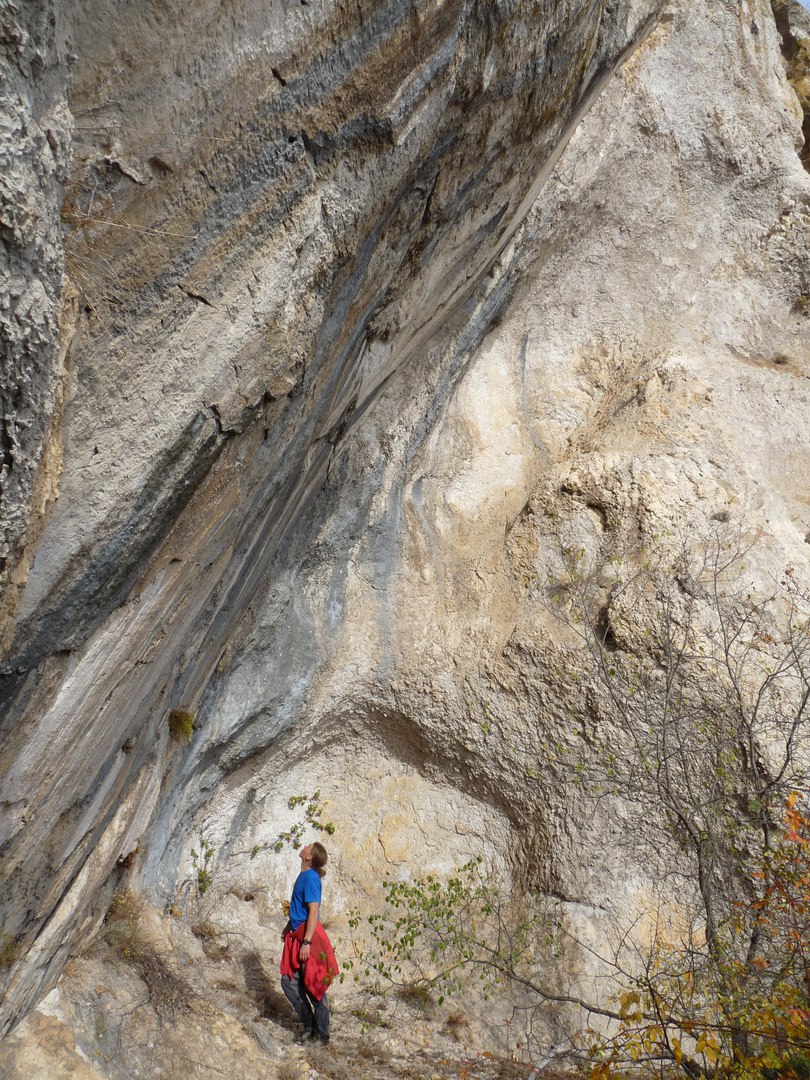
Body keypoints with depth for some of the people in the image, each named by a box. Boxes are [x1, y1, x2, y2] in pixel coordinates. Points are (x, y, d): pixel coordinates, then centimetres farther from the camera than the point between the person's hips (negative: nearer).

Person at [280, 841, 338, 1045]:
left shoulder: (311, 878, -17)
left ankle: (321, 1034, 13)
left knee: (313, 986, 1)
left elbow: (313, 911, -22)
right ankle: (310, 1026, 23)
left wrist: (307, 942, -24)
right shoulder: (303, 876, 11)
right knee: (288, 982, 11)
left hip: (309, 937, -9)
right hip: (297, 936, 9)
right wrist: (288, 927, 30)